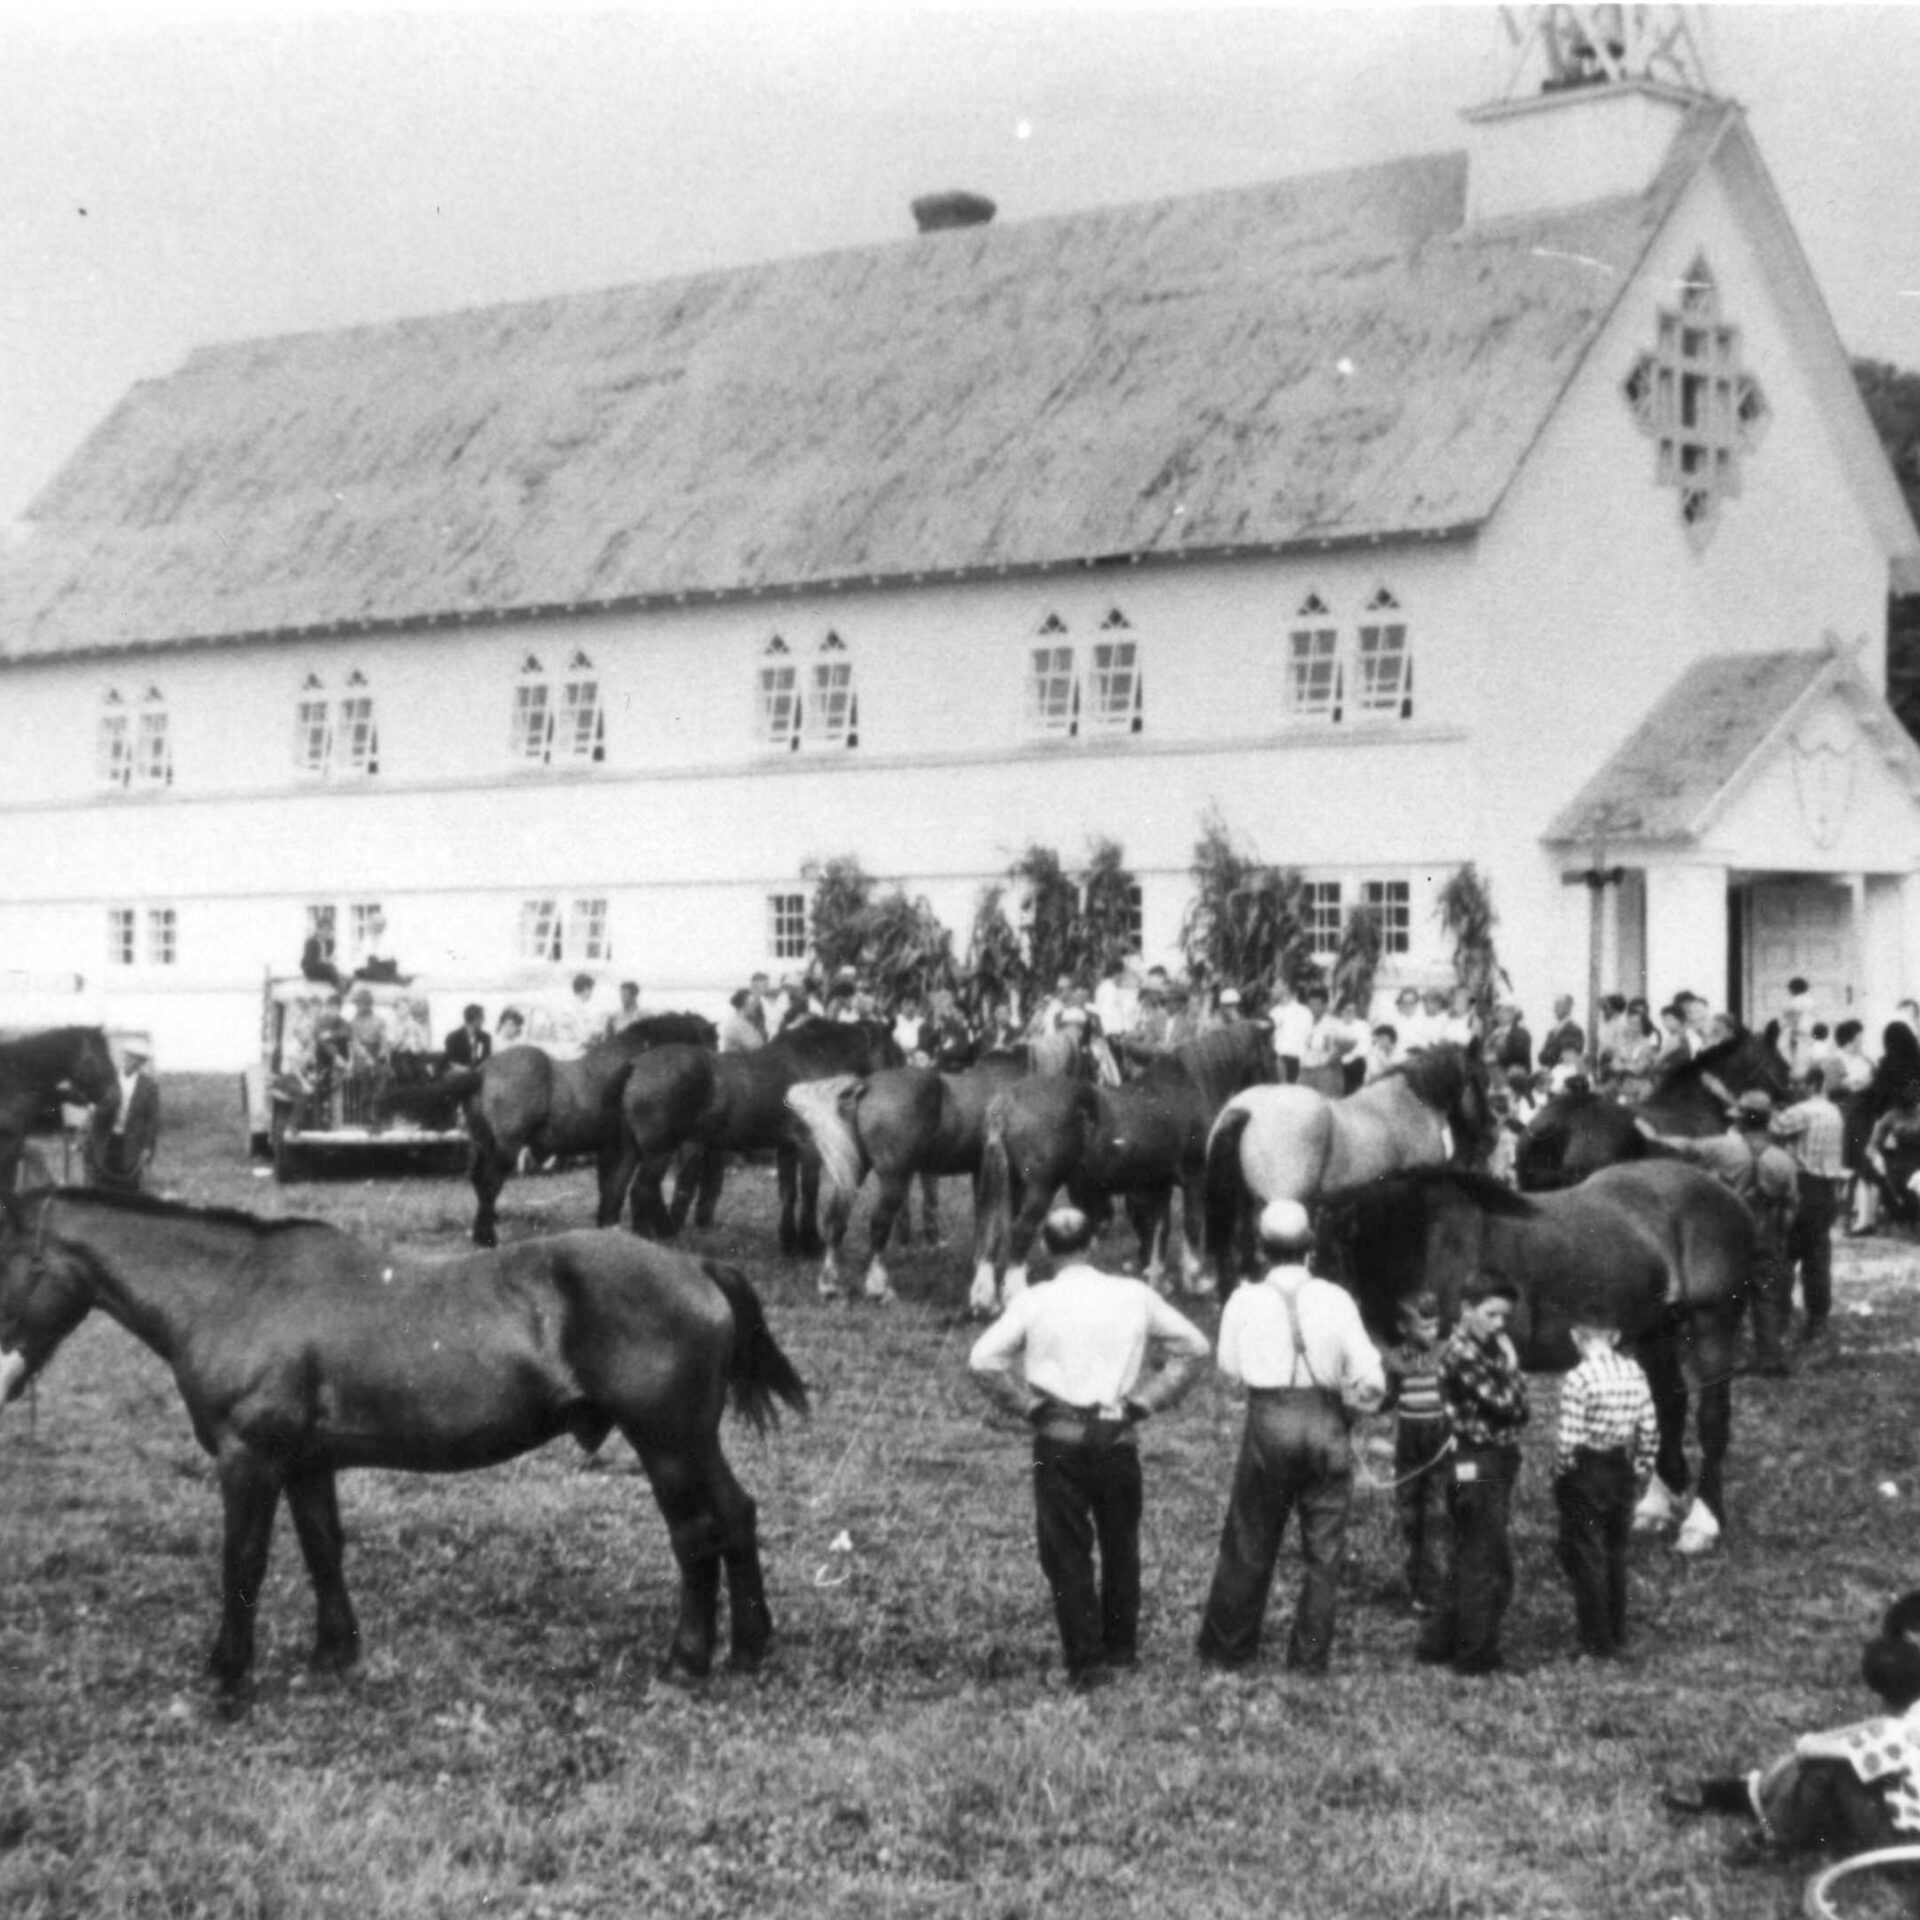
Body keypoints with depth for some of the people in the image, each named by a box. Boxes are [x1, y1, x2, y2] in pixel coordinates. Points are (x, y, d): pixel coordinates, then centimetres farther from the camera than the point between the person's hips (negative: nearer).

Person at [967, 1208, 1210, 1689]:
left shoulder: (1034, 1302, -5)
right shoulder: (1134, 1296, 2)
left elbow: (983, 1360, -12)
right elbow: (1193, 1346, 7)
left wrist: (1027, 1405, -2)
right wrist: (1145, 1400, 7)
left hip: (1058, 1438, -2)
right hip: (1118, 1436, 2)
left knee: (1066, 1550, 5)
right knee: (1120, 1544, 18)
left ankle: (1087, 1659, 3)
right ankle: (1121, 1646, 28)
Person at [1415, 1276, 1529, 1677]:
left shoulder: (1485, 1351, 15)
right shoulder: (1463, 1353, -16)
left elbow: (1516, 1412, 17)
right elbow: (1508, 1405, -19)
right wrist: (1512, 1367, -6)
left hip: (1486, 1467, 10)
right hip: (1479, 1466, -10)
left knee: (1468, 1561, 16)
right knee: (1492, 1566, -4)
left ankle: (1438, 1642, 23)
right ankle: (1477, 1653, 2)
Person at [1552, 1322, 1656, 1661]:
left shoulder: (1578, 1379, -19)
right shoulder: (1634, 1374, -2)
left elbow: (1569, 1440, -20)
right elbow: (1649, 1430, 2)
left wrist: (1561, 1470, -5)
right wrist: (1642, 1470, 13)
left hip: (1585, 1472, -6)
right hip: (1622, 1472, 6)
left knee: (1586, 1558, 5)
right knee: (1615, 1555, 19)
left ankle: (1598, 1643, 8)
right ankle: (1617, 1635, 28)